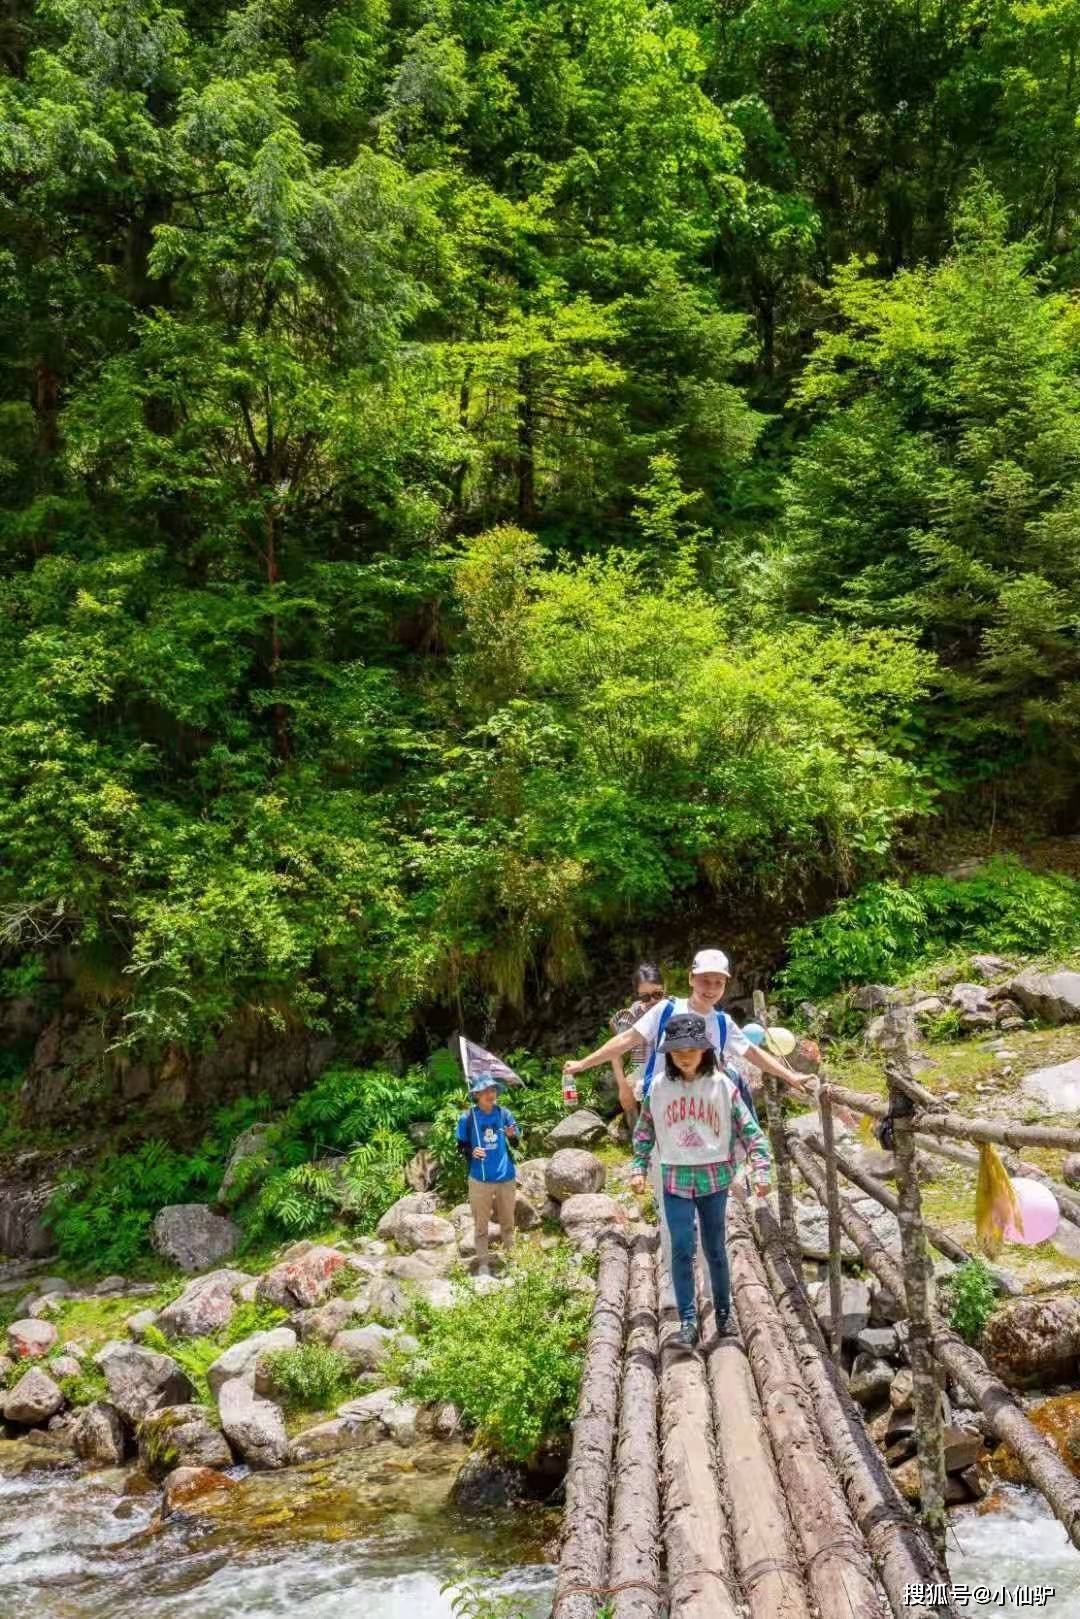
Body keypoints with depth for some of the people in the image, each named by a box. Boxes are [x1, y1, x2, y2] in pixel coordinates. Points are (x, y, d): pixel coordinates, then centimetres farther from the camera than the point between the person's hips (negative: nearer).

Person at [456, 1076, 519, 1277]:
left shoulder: (504, 1113, -4)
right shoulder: (467, 1118, -9)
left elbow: (516, 1143, 2)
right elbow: (461, 1147, 0)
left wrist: (512, 1136, -21)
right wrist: (471, 1151, -21)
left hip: (506, 1177, 2)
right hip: (480, 1179, -2)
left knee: (507, 1221, 16)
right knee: (481, 1224, 8)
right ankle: (483, 1263, 17)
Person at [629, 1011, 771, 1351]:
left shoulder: (722, 1085, -6)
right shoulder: (659, 1087, -1)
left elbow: (748, 1129, -4)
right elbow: (644, 1132, 10)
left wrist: (761, 1170, -11)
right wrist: (638, 1169, 4)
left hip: (714, 1178, -1)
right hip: (676, 1180, 1)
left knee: (715, 1248, 11)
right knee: (682, 1249, -5)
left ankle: (723, 1312, 28)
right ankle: (688, 1322, 2)